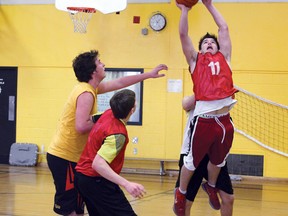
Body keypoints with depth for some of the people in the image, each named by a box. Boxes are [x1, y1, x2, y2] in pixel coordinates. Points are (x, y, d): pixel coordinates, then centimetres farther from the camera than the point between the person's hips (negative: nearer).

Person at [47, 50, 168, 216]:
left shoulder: (90, 87, 11)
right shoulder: (86, 94, -18)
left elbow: (119, 83, 21)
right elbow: (81, 126, -29)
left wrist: (148, 75, 25)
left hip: (67, 155, 10)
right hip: (64, 157, -10)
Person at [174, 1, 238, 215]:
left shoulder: (224, 58, 19)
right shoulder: (196, 60, 13)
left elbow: (224, 28, 21)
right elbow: (183, 33, 6)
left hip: (225, 120, 3)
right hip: (205, 119, -3)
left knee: (218, 160, 20)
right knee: (192, 160, 6)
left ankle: (211, 186, 46)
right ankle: (181, 194, 27)